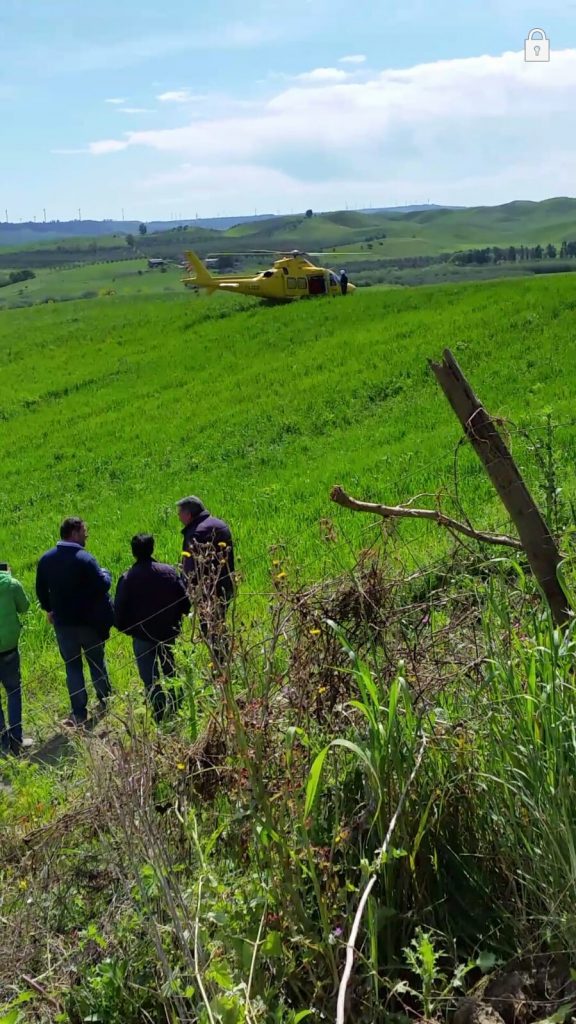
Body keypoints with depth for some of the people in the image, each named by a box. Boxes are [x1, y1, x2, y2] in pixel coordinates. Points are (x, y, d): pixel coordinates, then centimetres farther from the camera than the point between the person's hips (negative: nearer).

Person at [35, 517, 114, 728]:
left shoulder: (46, 559, -1)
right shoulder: (85, 559, -18)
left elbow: (41, 590, 7)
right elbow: (102, 586, -18)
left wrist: (49, 610, 21)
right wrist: (105, 573, 3)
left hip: (62, 622, 3)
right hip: (89, 621, -3)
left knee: (72, 666, 11)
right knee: (97, 662, 16)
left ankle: (79, 713, 12)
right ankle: (105, 703, 27)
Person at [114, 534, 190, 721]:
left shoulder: (127, 578, -13)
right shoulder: (169, 572, -5)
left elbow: (119, 611, -10)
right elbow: (185, 601, -2)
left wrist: (125, 629, 7)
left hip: (142, 637, -3)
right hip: (168, 634, 3)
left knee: (150, 679, 6)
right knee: (170, 674, 20)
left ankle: (160, 717, 7)